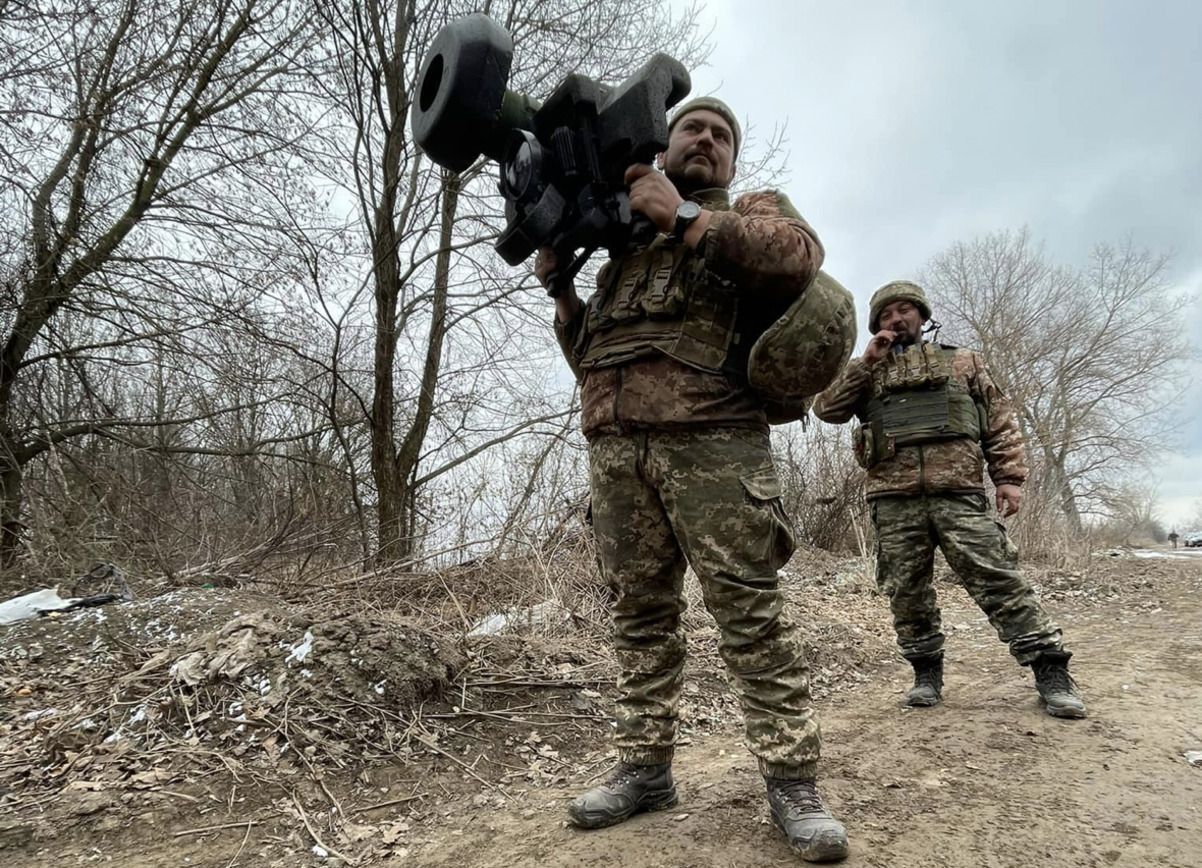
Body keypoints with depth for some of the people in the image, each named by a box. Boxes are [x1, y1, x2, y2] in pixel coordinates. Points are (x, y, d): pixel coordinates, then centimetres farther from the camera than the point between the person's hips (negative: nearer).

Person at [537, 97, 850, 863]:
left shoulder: (755, 210, 16)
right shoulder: (625, 242, 30)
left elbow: (799, 256, -10)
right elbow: (587, 351, 29)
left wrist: (683, 215, -12)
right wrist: (560, 287, 13)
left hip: (710, 439, -5)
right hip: (614, 446, 5)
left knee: (751, 611, -6)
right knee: (641, 614, 7)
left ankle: (792, 781, 3)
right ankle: (646, 768, 16)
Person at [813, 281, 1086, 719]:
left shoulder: (962, 361, 19)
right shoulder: (867, 374, 20)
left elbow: (1000, 420, 14)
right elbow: (826, 408, 5)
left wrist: (1010, 476, 2)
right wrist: (865, 362, 1)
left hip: (958, 491, -1)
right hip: (893, 498, 2)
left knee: (997, 578, -7)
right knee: (906, 590, 4)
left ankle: (1050, 670, 1)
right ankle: (926, 671, 18)